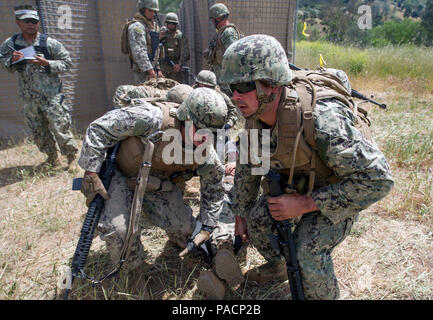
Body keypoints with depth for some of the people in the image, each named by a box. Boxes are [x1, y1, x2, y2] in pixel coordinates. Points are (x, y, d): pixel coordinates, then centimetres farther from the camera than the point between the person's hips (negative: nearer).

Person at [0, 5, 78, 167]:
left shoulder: (49, 43, -7)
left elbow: (67, 62, -3)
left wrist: (47, 63, -18)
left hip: (51, 95, -4)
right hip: (29, 97, 5)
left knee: (60, 127, -6)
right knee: (38, 131, 13)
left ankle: (72, 157, 10)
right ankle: (52, 157, 30)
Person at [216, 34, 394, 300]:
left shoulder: (320, 117, -41)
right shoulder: (256, 114, -16)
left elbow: (378, 179, -37)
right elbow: (247, 164, 1)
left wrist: (304, 204, -34)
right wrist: (241, 213, 6)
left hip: (340, 191, -6)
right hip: (295, 183, 6)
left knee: (310, 251, -21)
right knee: (257, 218, 0)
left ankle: (325, 295, 12)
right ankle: (278, 267, 31)